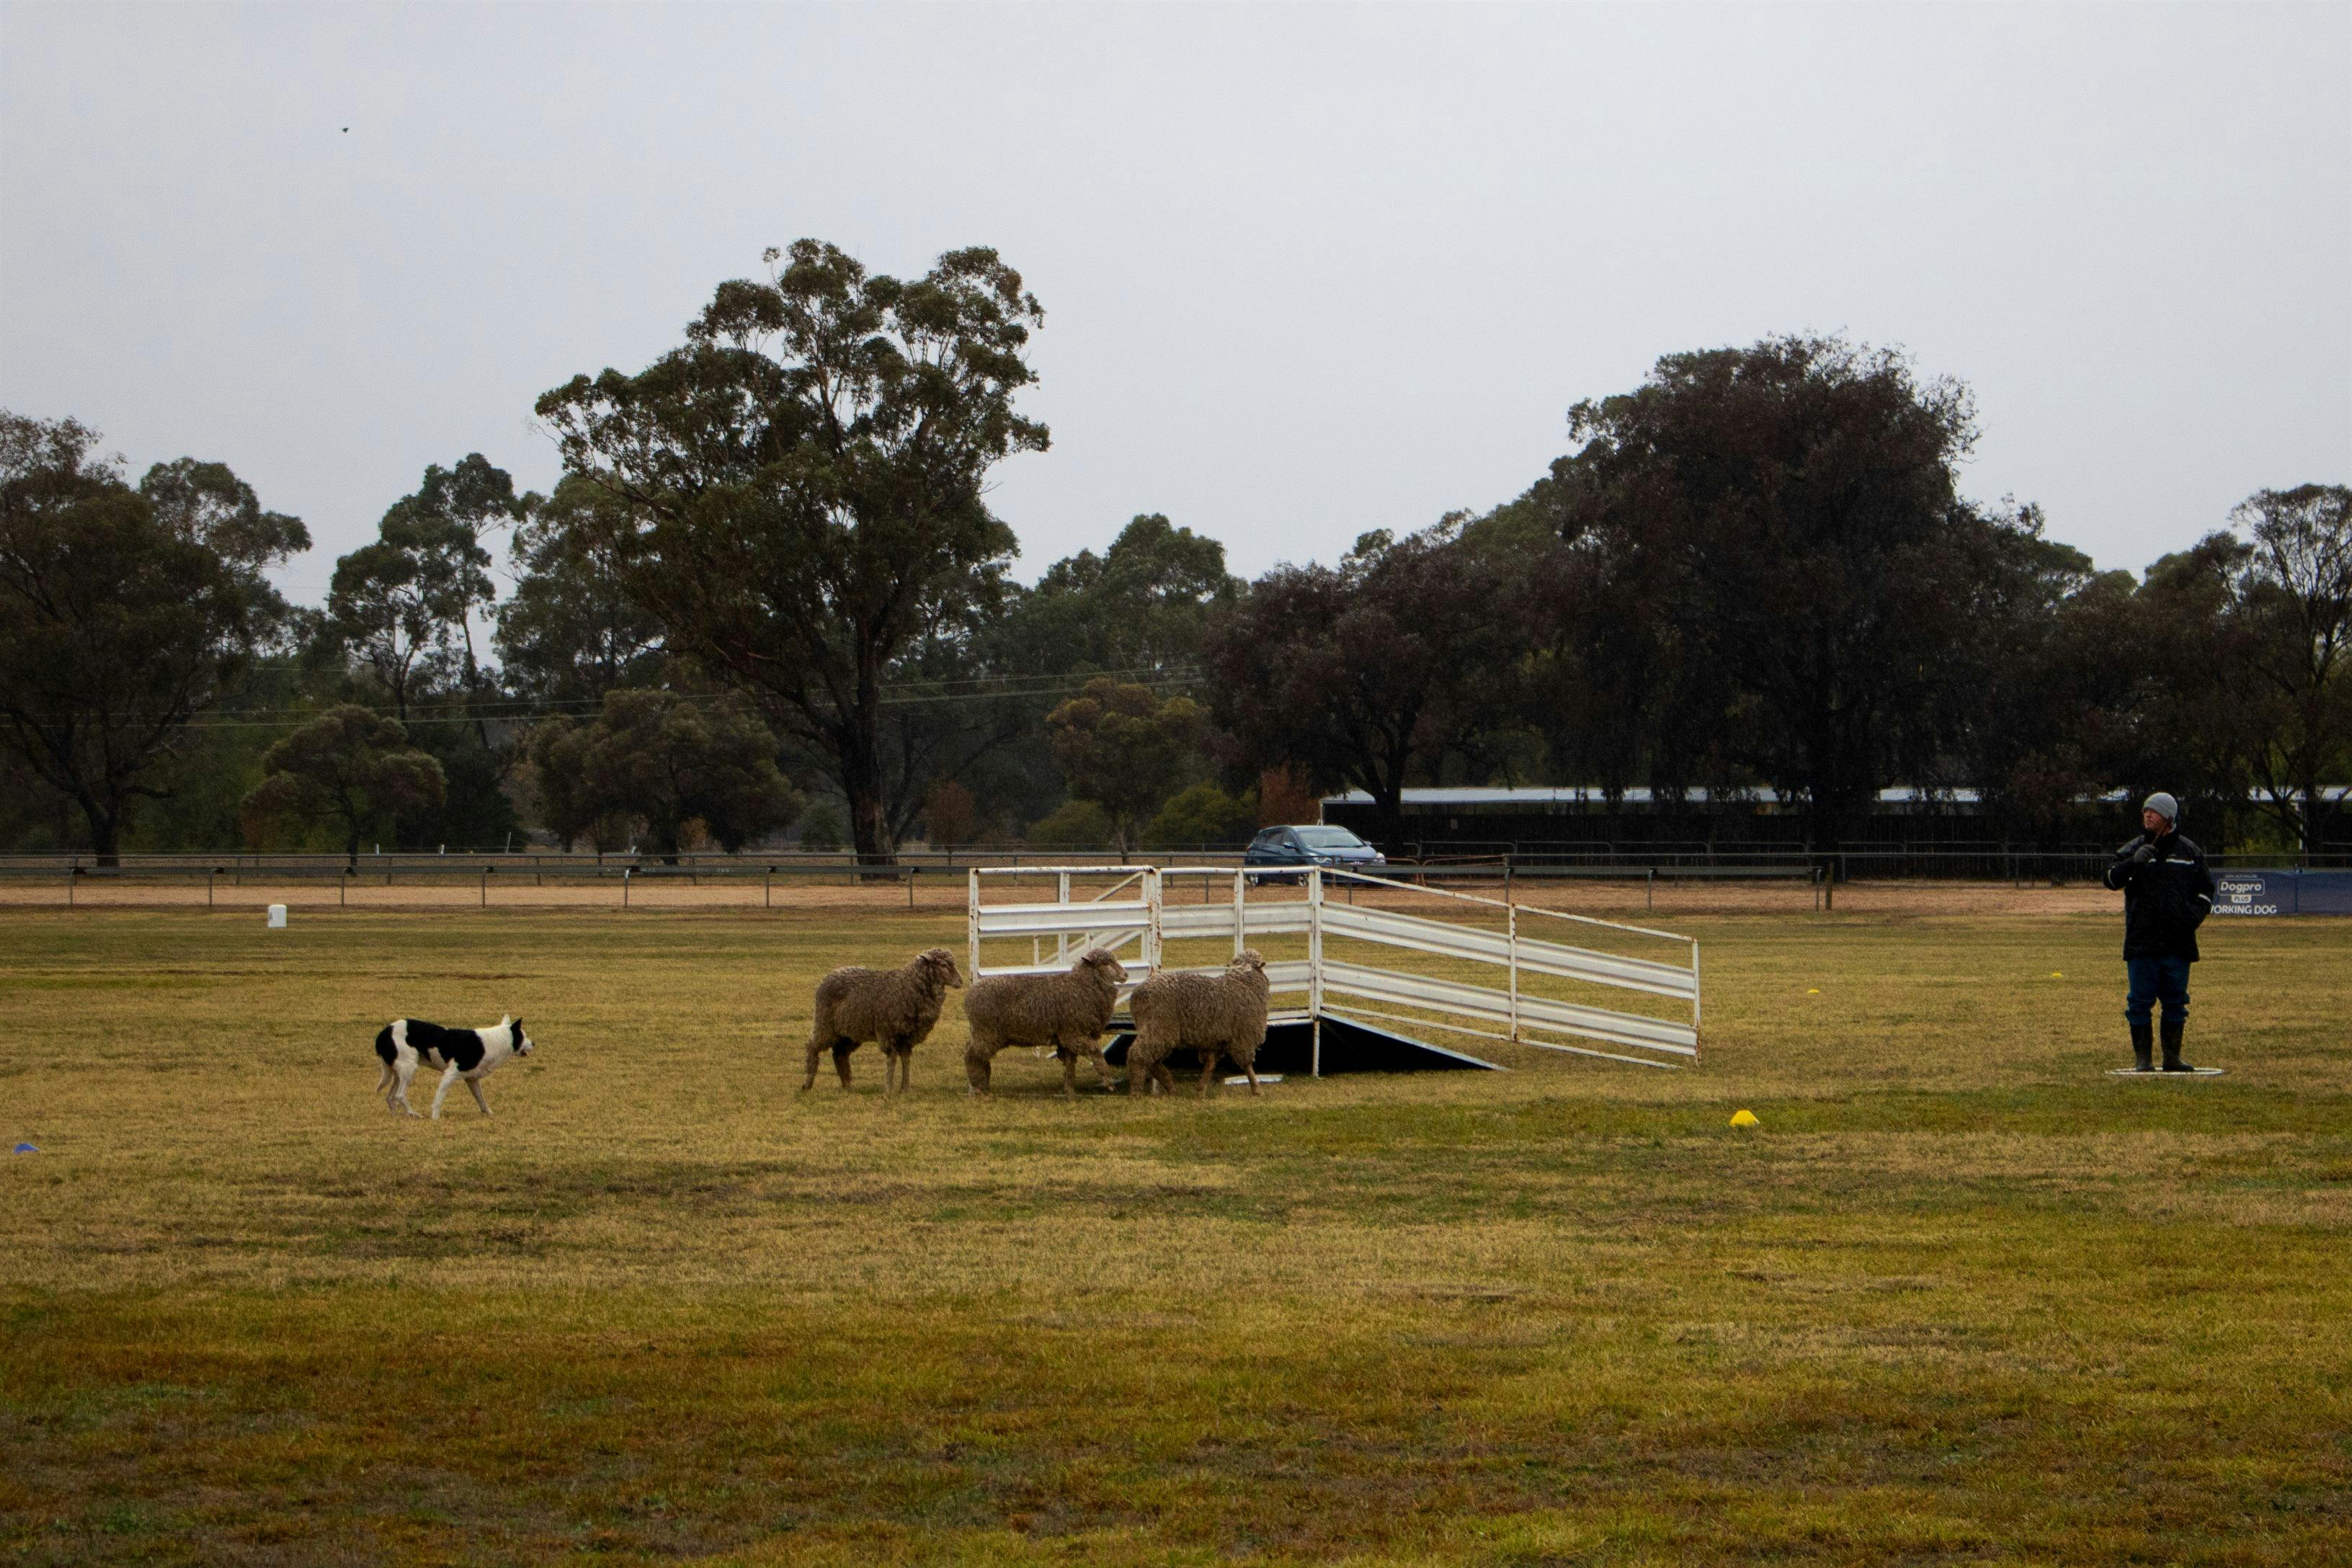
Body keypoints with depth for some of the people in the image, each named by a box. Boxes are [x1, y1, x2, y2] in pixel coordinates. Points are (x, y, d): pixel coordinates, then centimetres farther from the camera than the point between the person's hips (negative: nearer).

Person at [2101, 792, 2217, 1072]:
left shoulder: (2190, 852, 10)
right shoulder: (2134, 849, 5)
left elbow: (2206, 888, 17)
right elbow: (2112, 878, -8)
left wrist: (2197, 912, -2)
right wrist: (2133, 862, -27)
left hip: (2179, 942, 2)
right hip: (2142, 941, -2)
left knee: (2176, 1002, 7)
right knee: (2141, 1001, -1)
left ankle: (2172, 1057, 15)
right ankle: (2143, 1057, 5)